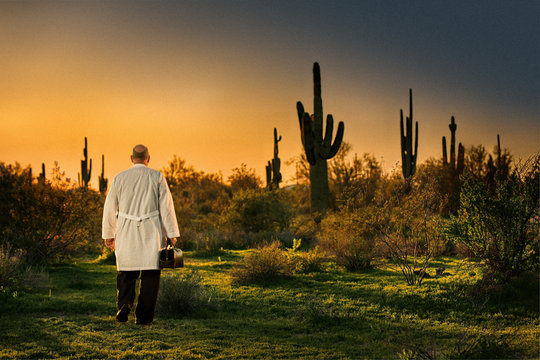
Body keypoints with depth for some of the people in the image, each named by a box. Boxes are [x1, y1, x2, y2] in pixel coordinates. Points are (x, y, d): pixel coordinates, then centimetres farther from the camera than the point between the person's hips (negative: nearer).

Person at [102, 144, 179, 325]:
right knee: (150, 274, 4)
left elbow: (110, 208, 8)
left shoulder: (120, 178, 4)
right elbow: (166, 207, -3)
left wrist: (108, 234, 17)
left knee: (126, 273, 10)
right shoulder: (157, 177, 0)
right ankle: (143, 317, 2)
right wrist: (172, 235, 0)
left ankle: (124, 303, -14)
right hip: (151, 233, -1)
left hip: (126, 234, 1)